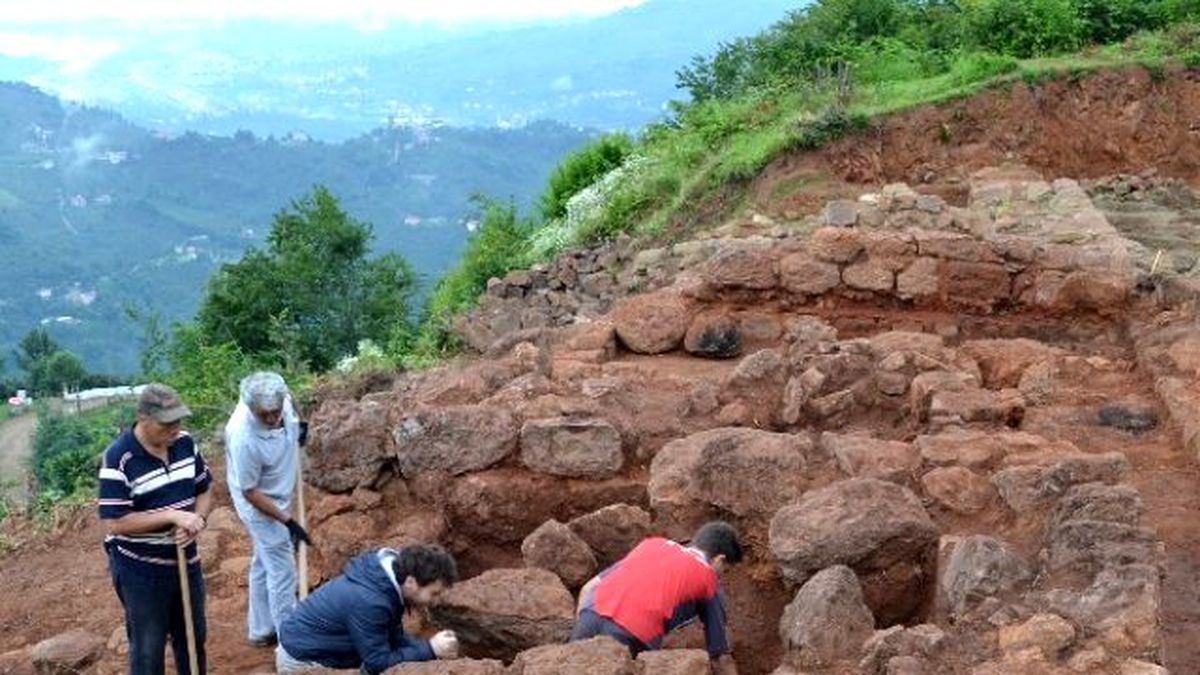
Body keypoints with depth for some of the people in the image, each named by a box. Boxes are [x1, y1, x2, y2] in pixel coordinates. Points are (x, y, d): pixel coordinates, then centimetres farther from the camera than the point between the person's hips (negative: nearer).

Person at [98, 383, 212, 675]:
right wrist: (173, 516, -28)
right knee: (147, 648, 8)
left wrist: (198, 519, -15)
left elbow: (204, 491, 7)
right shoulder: (119, 459, -22)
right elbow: (115, 522, -23)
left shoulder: (185, 443, -3)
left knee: (193, 638, 21)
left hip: (186, 561, 6)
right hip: (140, 571, -6)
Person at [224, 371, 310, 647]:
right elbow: (250, 492, -26)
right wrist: (288, 521, -24)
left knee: (264, 563, 20)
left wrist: (298, 429, 1)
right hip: (260, 503, -8)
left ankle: (261, 630, 35)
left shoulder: (280, 399, -22)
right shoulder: (244, 438, -39)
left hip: (278, 495, 8)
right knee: (282, 570, -2)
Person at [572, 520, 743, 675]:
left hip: (590, 617, 4)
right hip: (627, 637, -4)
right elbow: (722, 658, 22)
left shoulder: (653, 543, 30)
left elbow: (588, 589, 26)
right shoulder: (708, 580, 18)